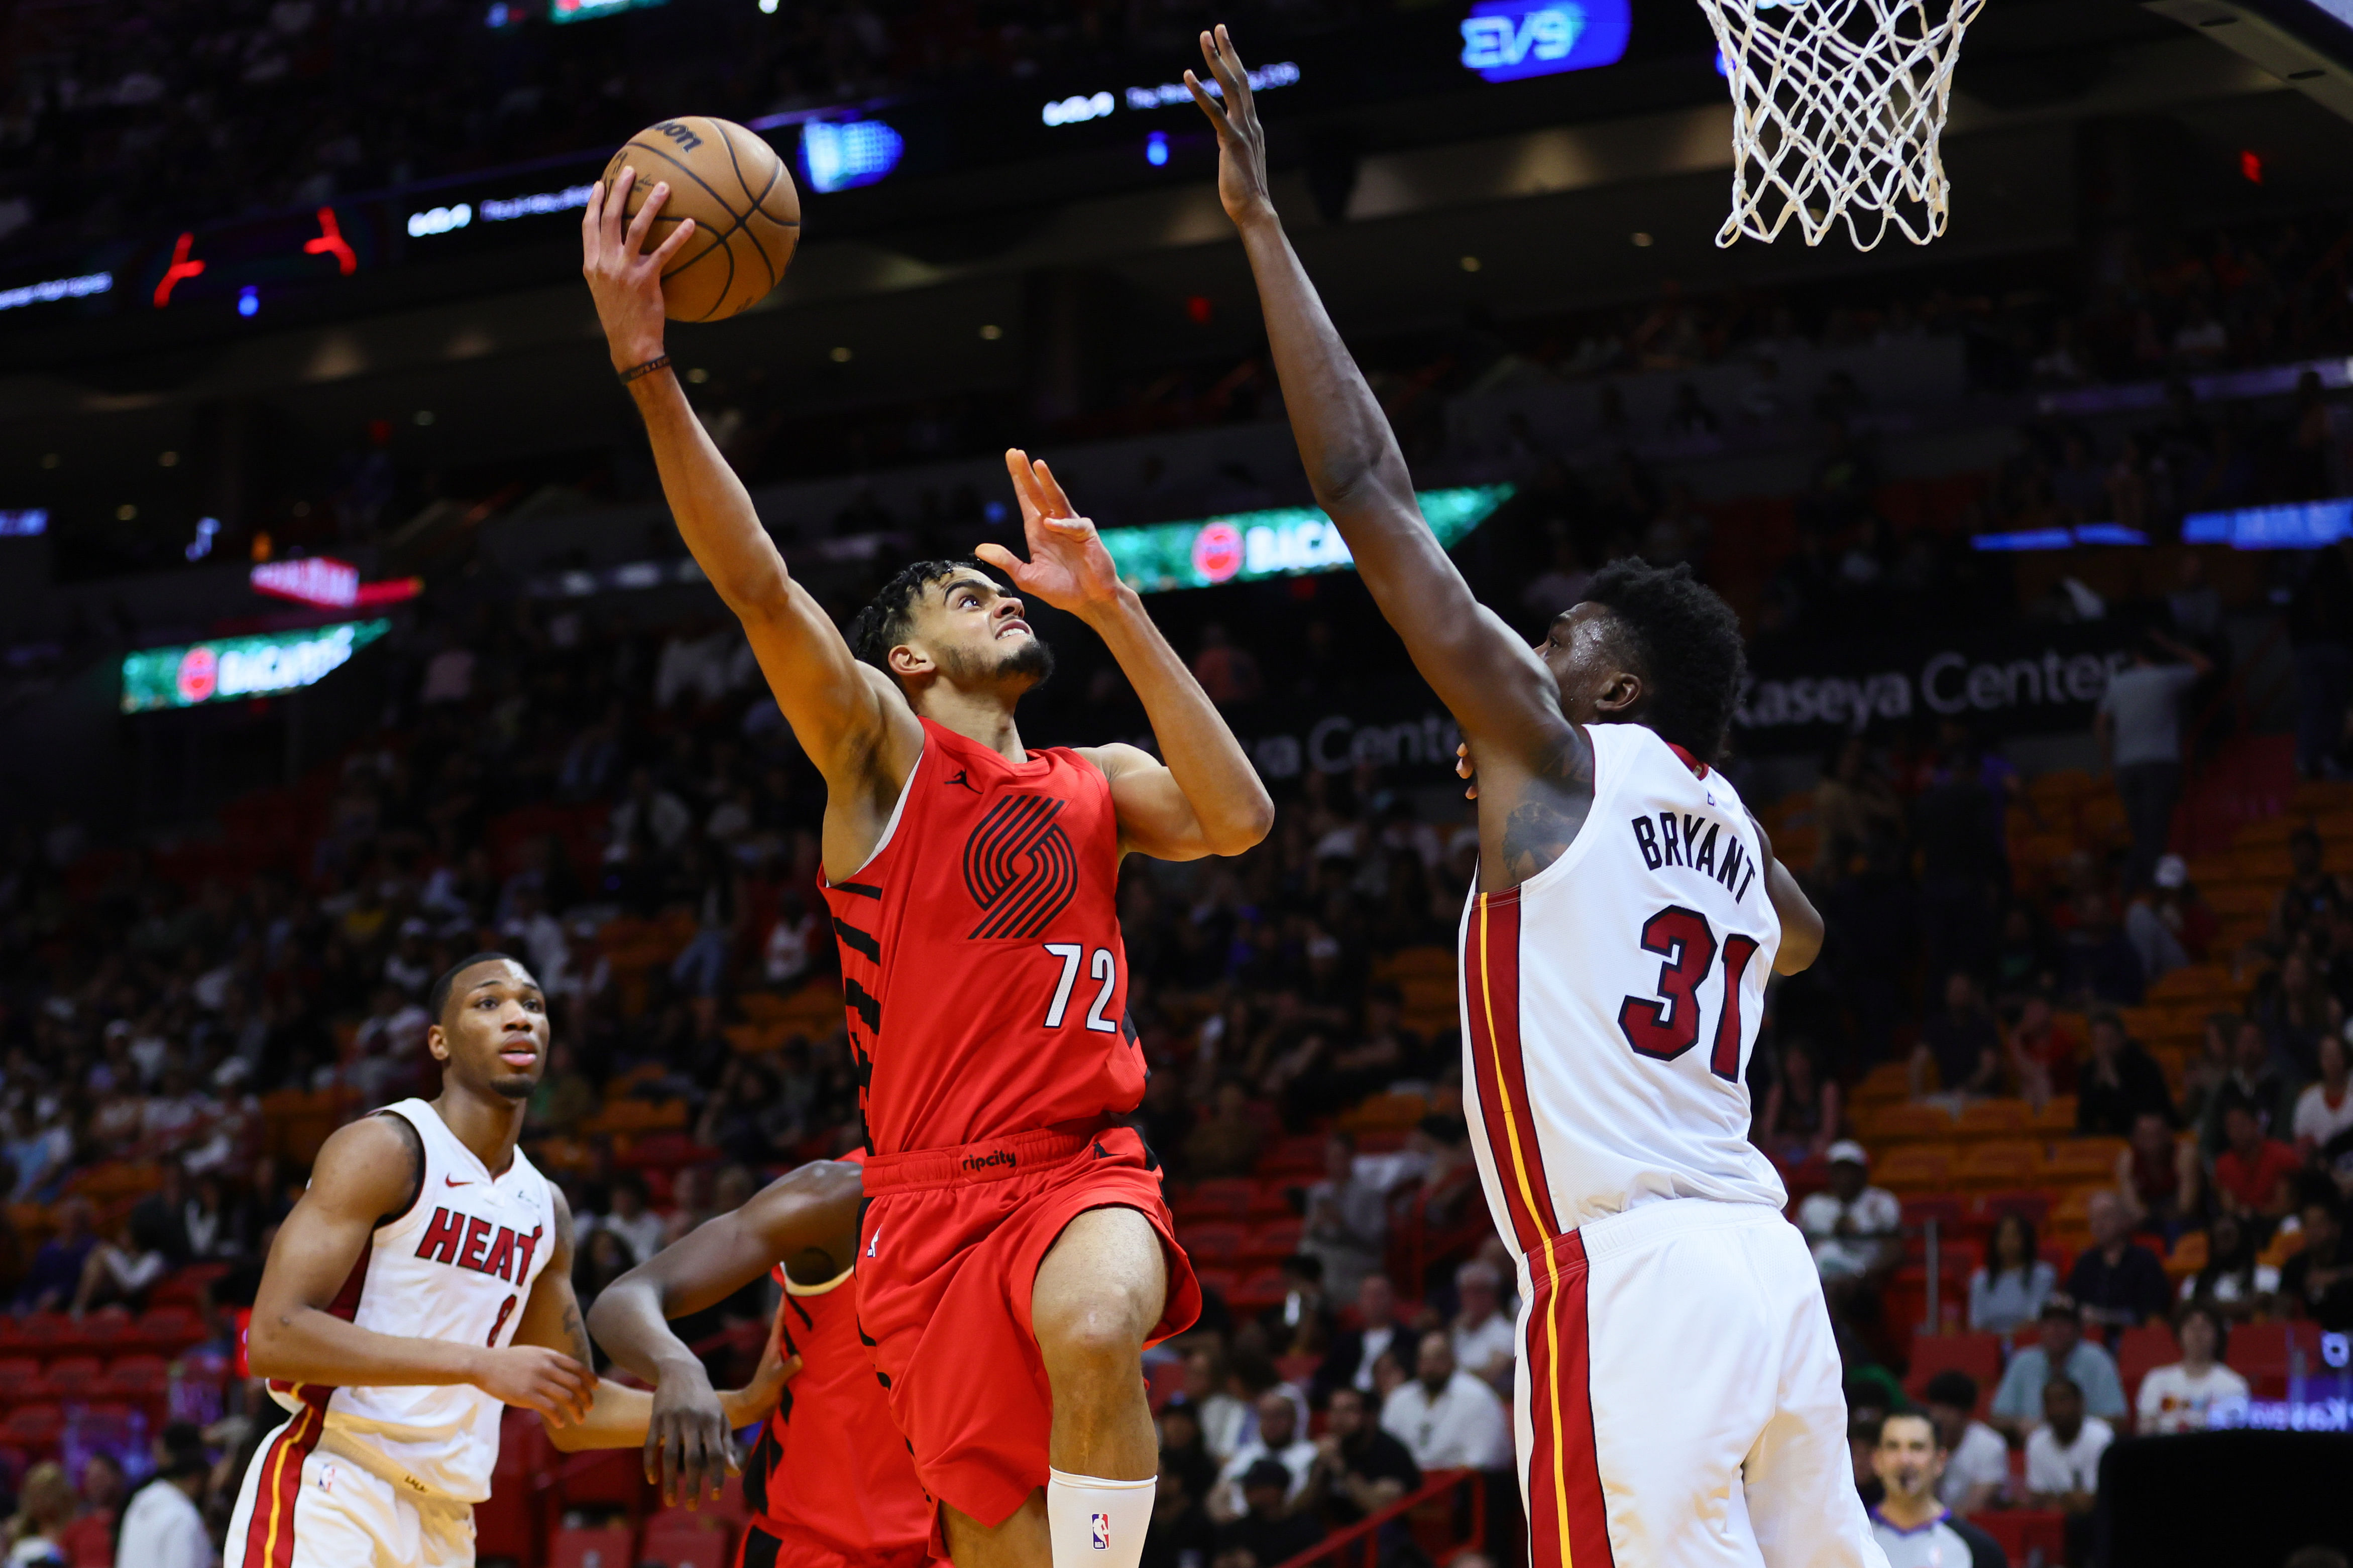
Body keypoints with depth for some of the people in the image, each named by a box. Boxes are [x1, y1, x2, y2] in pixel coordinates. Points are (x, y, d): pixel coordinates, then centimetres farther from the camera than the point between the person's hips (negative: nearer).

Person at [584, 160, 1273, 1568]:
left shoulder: (1096, 786, 18)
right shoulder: (879, 745, 7)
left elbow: (1239, 821, -2)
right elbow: (756, 582, -8)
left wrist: (1111, 606, -1)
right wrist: (644, 363, -20)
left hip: (1090, 1168, 2)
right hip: (938, 1189, -2)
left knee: (1094, 1326, -34)